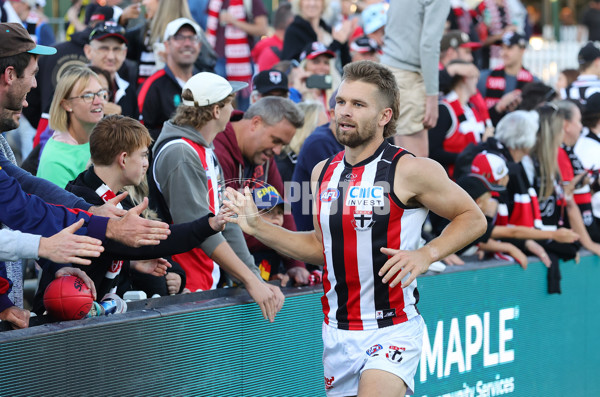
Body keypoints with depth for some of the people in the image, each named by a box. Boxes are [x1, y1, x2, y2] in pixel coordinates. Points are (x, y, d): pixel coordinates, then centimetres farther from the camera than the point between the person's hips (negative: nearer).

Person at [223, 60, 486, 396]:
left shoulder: (409, 170, -10)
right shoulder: (323, 173, 9)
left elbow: (474, 218, -1)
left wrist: (426, 255, -15)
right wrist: (256, 226, 11)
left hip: (391, 329, -6)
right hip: (337, 333, 6)